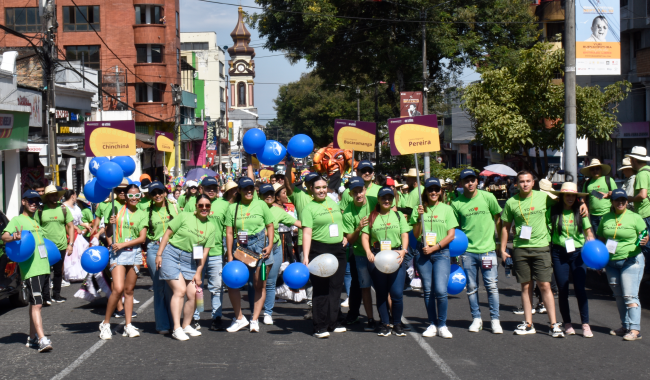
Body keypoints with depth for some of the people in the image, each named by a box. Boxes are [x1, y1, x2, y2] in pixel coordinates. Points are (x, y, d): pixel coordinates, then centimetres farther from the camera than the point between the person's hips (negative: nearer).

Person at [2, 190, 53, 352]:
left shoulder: (35, 221, 22)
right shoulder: (17, 220, -1)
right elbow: (4, 236, -17)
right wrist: (14, 237, -37)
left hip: (43, 268, 8)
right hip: (31, 270, -8)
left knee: (35, 304, 14)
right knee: (36, 304, -14)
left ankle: (32, 337, 21)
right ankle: (42, 339, -21)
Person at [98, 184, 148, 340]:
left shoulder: (142, 214, 8)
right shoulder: (117, 210, 4)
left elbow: (142, 238, -1)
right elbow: (108, 233, 10)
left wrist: (123, 244, -11)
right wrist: (111, 224, -12)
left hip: (134, 253, 3)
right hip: (117, 253, -2)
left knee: (129, 290, 6)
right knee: (118, 289, -15)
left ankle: (128, 326, 11)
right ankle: (105, 323, -2)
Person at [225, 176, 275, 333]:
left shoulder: (261, 205, 6)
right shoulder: (232, 207, 6)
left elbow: (270, 226, 8)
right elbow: (229, 233, 3)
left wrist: (270, 245, -6)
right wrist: (230, 255, -4)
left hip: (259, 247, -1)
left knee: (259, 285, 1)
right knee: (231, 283, -4)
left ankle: (255, 320, 10)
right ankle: (239, 318, 10)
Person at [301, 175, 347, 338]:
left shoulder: (333, 203, 13)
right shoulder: (309, 208, -7)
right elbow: (307, 233, -15)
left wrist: (344, 236, 14)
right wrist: (305, 256, -23)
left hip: (338, 250, 6)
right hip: (319, 250, -6)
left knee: (336, 288, 9)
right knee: (321, 289, -5)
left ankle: (333, 323, 18)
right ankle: (320, 327, -1)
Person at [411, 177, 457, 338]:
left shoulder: (447, 209, 4)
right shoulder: (419, 210, 7)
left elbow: (451, 235, -1)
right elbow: (416, 235, 3)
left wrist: (434, 247, -9)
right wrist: (419, 218, -11)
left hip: (441, 253, -2)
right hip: (423, 253, 2)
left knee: (441, 290, -12)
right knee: (427, 291, 5)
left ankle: (442, 325, 1)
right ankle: (432, 324, 15)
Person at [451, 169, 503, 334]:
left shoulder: (488, 197, -1)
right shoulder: (456, 203, 0)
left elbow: (498, 218, 10)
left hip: (487, 248, -1)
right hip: (467, 250, 1)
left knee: (492, 285, -1)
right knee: (471, 287, 7)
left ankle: (495, 319, 8)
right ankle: (476, 319, 19)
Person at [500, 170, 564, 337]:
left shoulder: (544, 197, 1)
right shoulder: (511, 202, 5)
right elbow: (505, 226, 12)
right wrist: (502, 249, 10)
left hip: (541, 247, -2)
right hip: (520, 248, 2)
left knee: (545, 285, -5)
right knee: (526, 286, 7)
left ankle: (554, 324, -2)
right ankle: (528, 324, 13)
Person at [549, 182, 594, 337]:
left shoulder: (580, 211, 3)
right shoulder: (554, 211, 0)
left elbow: (588, 231, 6)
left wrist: (590, 238, -16)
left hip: (577, 253, 0)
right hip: (559, 253, 0)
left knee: (579, 289, -6)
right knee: (562, 290, 3)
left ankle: (585, 324, 1)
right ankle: (567, 324, 16)